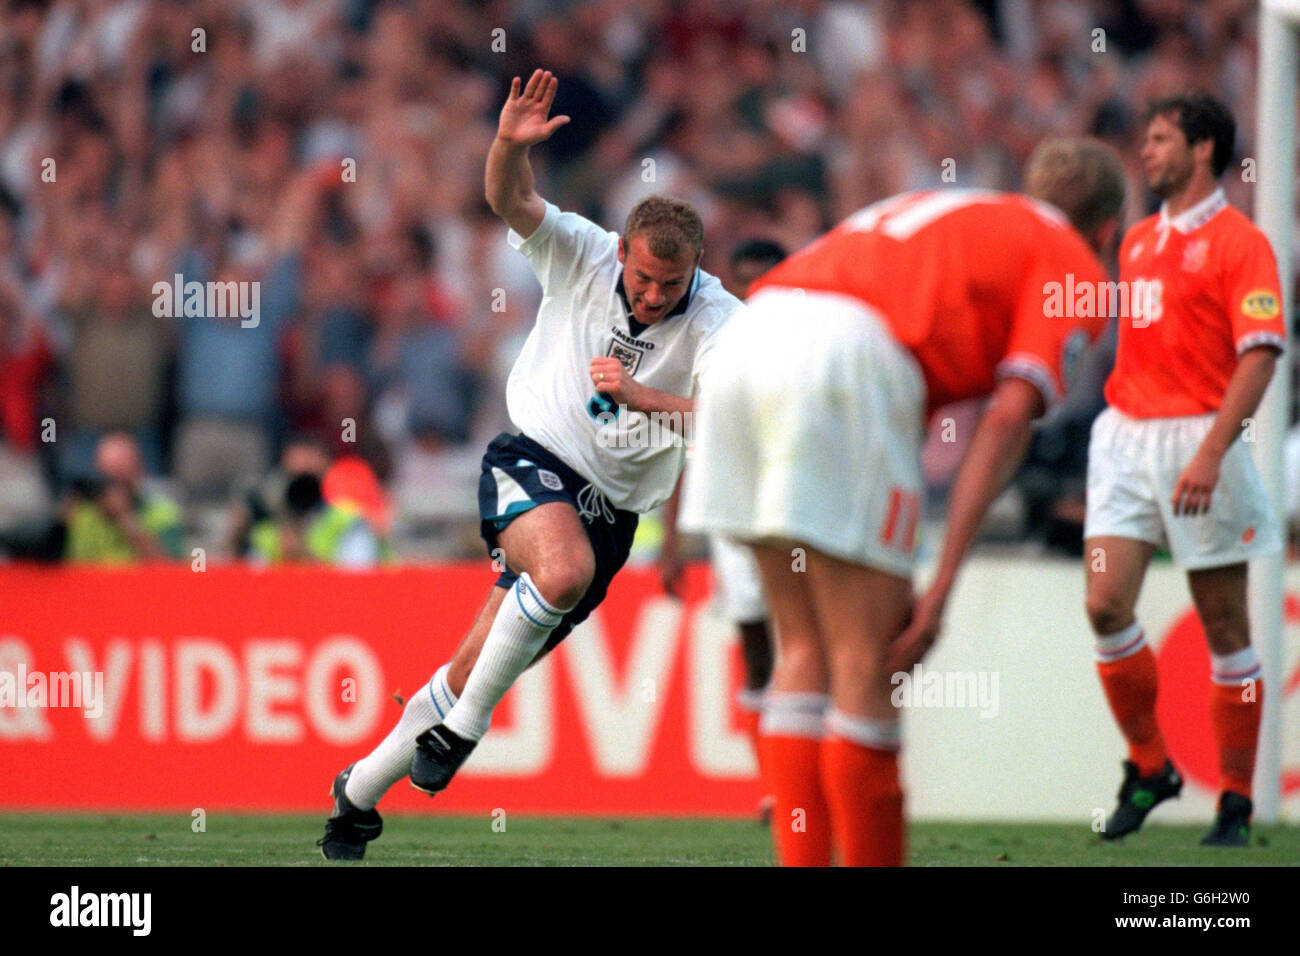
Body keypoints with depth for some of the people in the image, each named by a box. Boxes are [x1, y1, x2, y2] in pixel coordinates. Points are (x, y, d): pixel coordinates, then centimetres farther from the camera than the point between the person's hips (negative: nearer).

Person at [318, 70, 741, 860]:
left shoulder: (717, 321, -11)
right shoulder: (583, 256, -7)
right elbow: (512, 202, -20)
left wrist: (640, 396, -33)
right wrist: (511, 144, -40)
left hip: (613, 507, 2)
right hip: (532, 463, -2)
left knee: (482, 668, 2)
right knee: (566, 569, -37)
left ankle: (359, 795, 20)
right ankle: (462, 725, -20)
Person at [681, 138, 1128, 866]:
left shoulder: (945, 214, 37)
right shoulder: (1075, 268, 15)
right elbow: (1009, 418, 0)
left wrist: (892, 579, 31)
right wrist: (942, 587, -3)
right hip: (845, 361, -7)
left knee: (807, 651, 14)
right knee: (866, 665, -2)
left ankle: (802, 861, 11)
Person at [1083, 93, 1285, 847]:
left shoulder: (1240, 242, -6)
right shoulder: (1138, 241, 15)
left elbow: (1259, 357, -13)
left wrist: (1210, 453, -22)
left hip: (1199, 439, -6)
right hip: (1126, 433, 6)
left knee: (1224, 623, 0)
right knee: (1106, 605, -6)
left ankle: (1237, 803, 6)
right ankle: (1148, 767, 10)